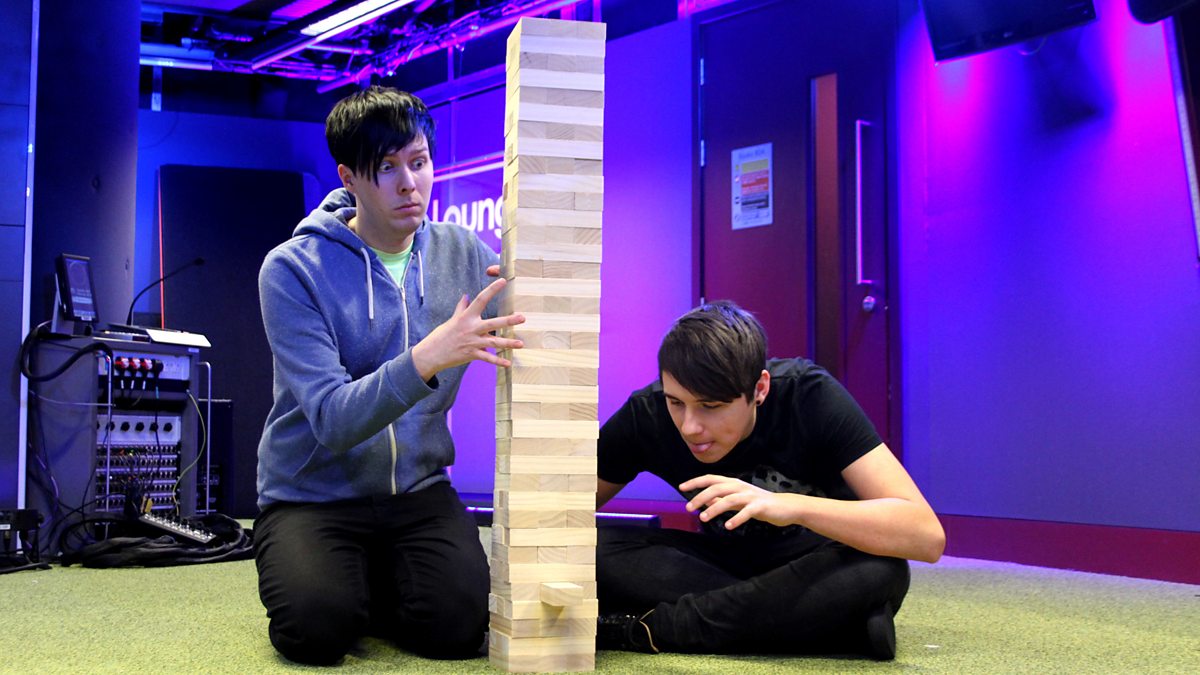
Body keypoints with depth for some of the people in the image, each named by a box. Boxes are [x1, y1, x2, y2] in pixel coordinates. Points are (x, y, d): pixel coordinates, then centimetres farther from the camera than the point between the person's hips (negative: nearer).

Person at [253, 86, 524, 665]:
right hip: (312, 495, -2)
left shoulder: (464, 254, -2)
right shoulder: (293, 270, -14)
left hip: (417, 491, 3)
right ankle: (308, 573, 9)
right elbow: (333, 421, -23)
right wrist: (426, 359, -39)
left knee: (457, 626, -21)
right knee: (317, 628, -27)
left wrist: (522, 321, -29)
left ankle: (375, 580, 13)